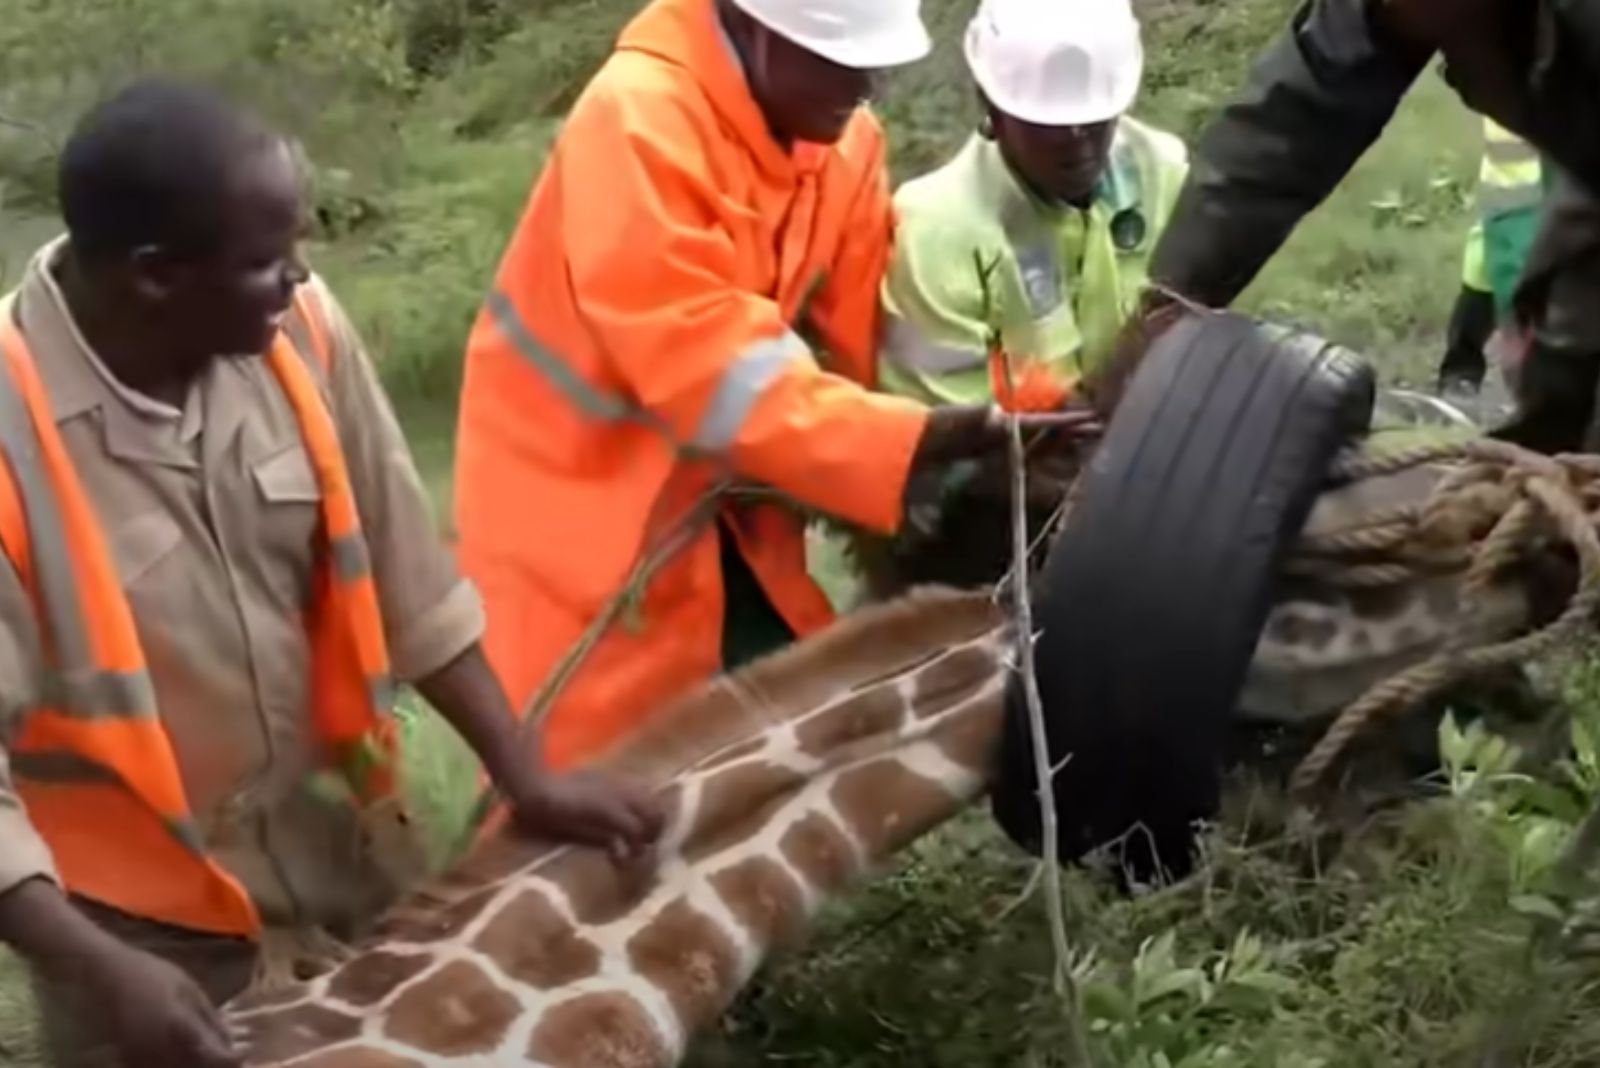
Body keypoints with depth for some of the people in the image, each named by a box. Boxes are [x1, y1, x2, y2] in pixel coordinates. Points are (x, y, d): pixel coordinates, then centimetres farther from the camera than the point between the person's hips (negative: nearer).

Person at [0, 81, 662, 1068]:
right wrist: (97, 970, -33)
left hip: (337, 842, 5)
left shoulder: (298, 332, -13)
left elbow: (402, 574, -2)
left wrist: (524, 778, -3)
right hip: (142, 921, -4)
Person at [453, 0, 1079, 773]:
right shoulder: (637, 125, -27)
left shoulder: (844, 139, -5)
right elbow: (709, 367, -33)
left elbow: (856, 342, -4)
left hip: (721, 499, 7)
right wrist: (923, 441, -37)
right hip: (581, 493, -6)